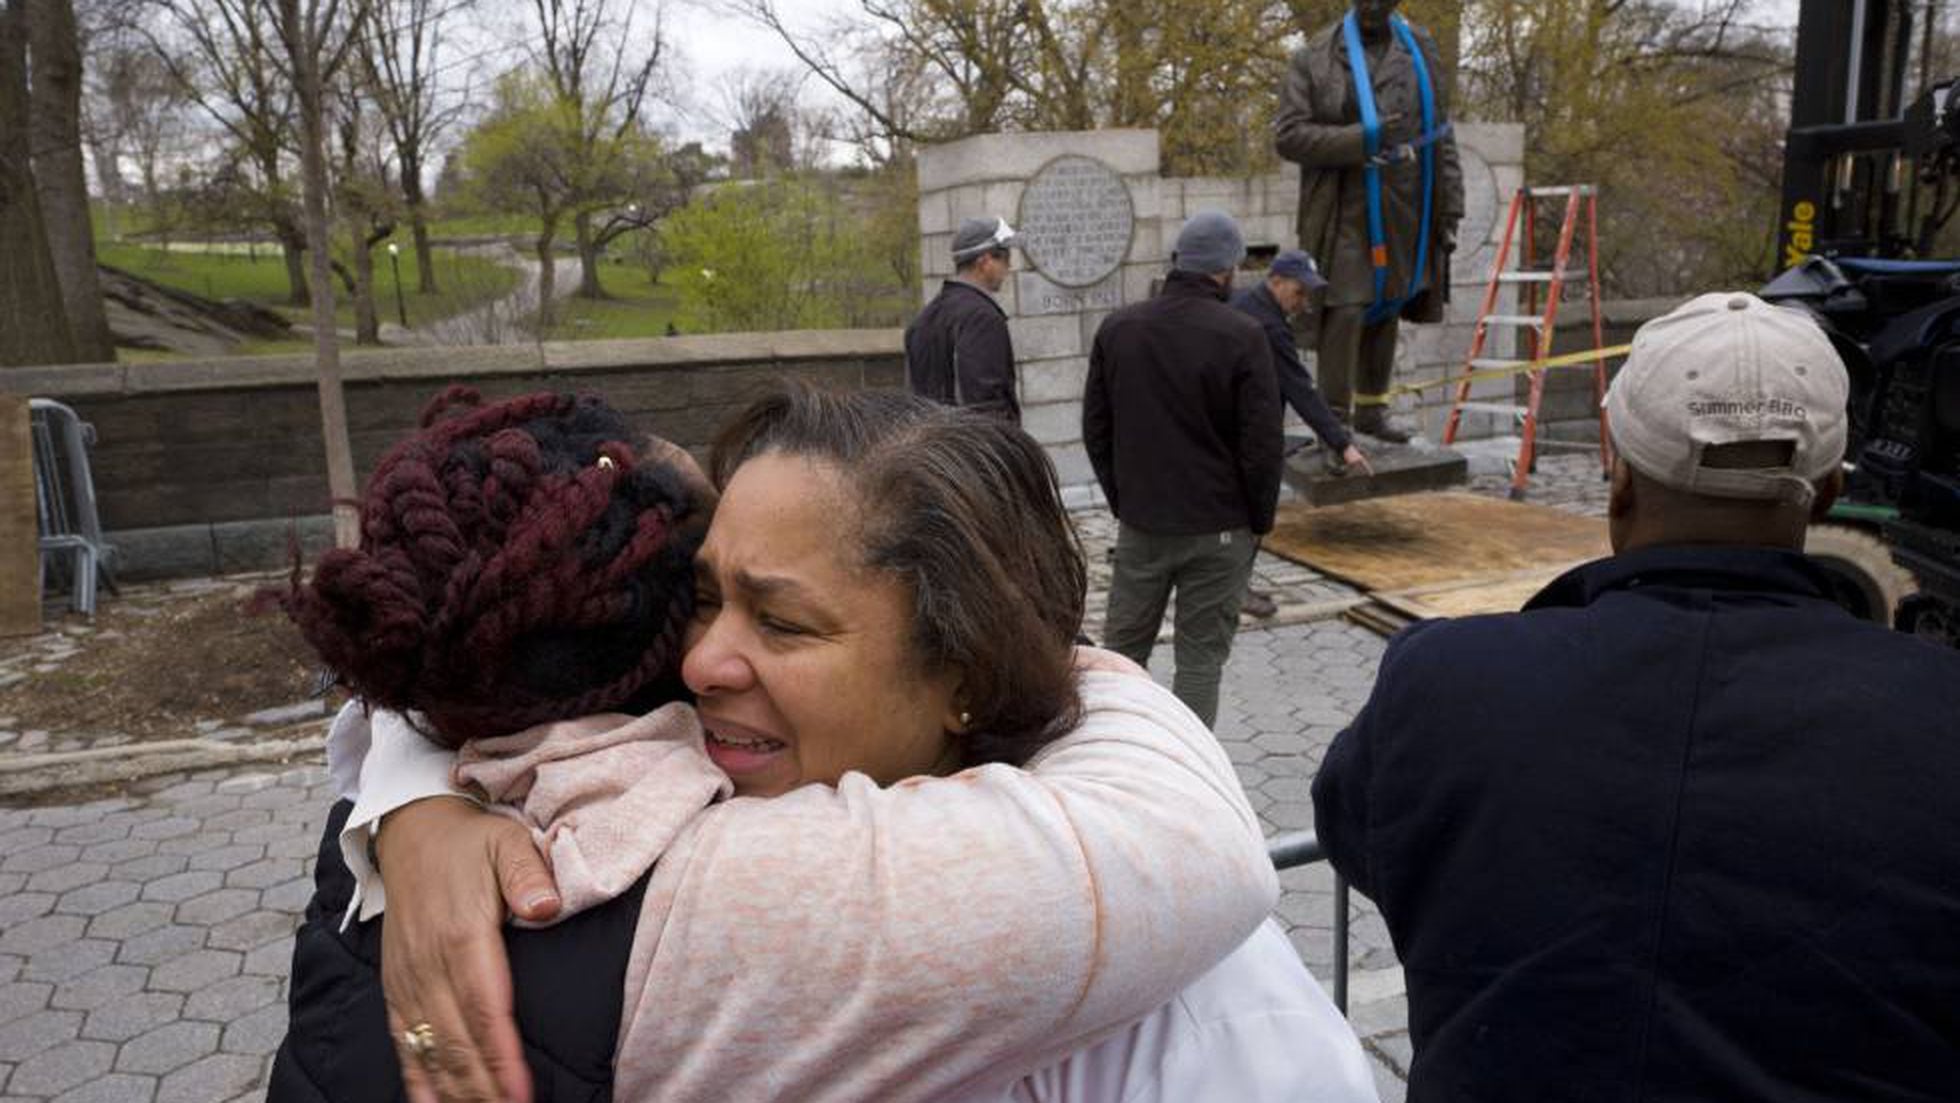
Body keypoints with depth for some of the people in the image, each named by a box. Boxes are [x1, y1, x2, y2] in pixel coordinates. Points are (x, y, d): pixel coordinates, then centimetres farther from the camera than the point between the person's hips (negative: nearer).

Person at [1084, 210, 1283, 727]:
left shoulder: (1118, 328, 3)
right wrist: (1260, 520, 2)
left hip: (1139, 523, 4)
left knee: (1122, 646, 15)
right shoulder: (1241, 336, -12)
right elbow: (1263, 443, -11)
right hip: (1219, 527, -4)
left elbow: (1095, 428, 8)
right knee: (1201, 657, 5)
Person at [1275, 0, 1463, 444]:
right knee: (1344, 310, -12)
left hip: (1405, 209, 4)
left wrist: (1449, 209, 7)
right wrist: (1362, 139, -16)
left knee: (1387, 307, 12)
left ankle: (1371, 407, 25)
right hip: (1345, 210, -4)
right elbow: (1287, 135, -8)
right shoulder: (1314, 58, -2)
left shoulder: (1420, 50, 11)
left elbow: (1441, 137, 11)